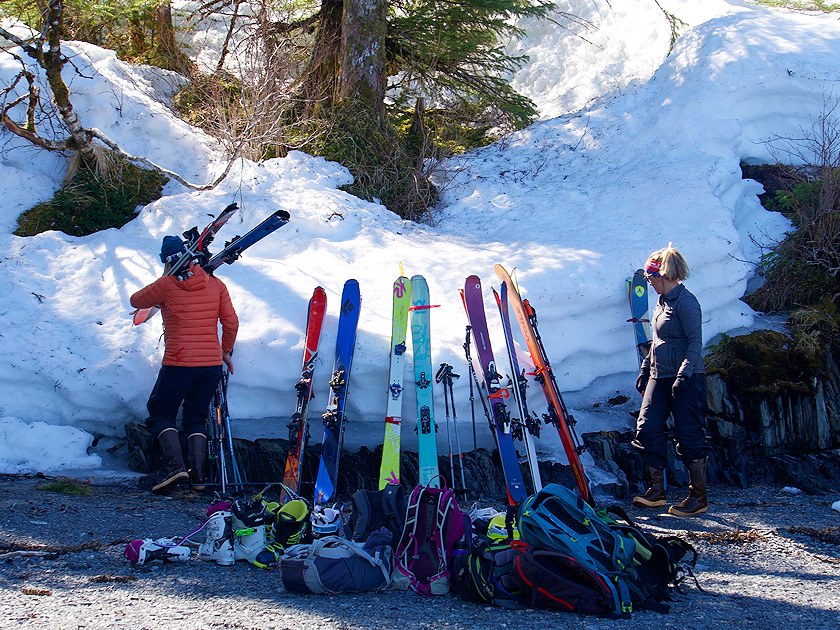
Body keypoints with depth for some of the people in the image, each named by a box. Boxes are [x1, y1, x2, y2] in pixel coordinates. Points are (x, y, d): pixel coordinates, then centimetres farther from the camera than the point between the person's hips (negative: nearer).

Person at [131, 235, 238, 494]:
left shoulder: (166, 284, -6)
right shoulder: (215, 283, 5)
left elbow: (137, 301, 11)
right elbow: (231, 322, 6)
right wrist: (226, 351, 19)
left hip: (179, 364, -4)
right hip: (212, 364, 4)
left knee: (160, 414, 10)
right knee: (195, 417, 18)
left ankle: (176, 465, -10)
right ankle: (198, 473, 5)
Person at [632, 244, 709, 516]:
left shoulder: (685, 301, -13)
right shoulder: (662, 302, 15)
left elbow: (695, 342, -17)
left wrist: (683, 374, -24)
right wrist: (645, 369, 23)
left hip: (686, 380, -9)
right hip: (659, 378, 9)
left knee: (689, 437, -3)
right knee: (647, 429, 1)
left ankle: (698, 496, 7)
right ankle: (656, 490, 8)